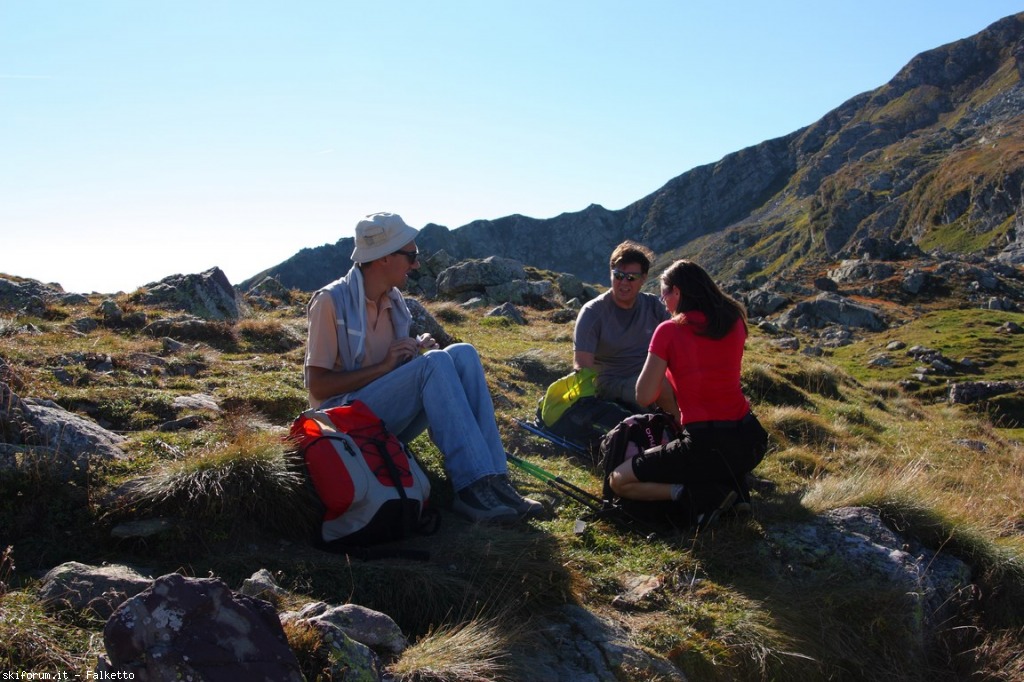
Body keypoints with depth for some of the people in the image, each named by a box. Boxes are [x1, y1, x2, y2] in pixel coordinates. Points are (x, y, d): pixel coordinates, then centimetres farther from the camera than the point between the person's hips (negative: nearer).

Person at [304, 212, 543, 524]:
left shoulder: (394, 300, 10)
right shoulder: (331, 301, -11)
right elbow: (317, 385, -13)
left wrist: (416, 349, -4)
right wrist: (384, 366, -19)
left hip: (393, 420, 7)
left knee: (462, 353, -16)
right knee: (435, 363, -28)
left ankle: (493, 480, -25)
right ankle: (471, 486, -34)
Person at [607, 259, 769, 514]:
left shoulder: (669, 331, -9)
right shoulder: (734, 320, 6)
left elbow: (645, 396, -7)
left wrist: (663, 363, 8)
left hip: (705, 448, -5)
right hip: (751, 445, 5)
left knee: (618, 481, 11)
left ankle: (692, 493, -8)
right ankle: (734, 486, 14)